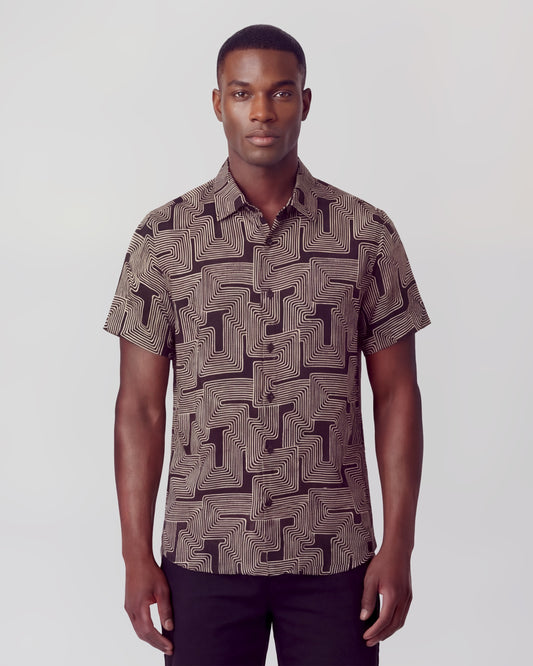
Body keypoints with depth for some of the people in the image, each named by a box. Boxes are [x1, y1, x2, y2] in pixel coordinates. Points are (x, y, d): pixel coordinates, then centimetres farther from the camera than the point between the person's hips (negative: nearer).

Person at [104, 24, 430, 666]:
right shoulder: (163, 239, 0)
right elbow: (140, 405, 1)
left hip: (335, 559, 1)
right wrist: (137, 556, -3)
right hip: (204, 558, 0)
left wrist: (398, 547, -3)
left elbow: (396, 394, 2)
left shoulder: (366, 234, 1)